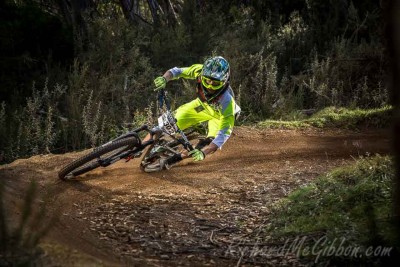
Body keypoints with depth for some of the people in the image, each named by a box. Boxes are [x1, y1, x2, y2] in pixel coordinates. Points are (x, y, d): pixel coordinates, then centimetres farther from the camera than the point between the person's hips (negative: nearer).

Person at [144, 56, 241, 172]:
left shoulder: (227, 101, -43)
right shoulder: (200, 71, -34)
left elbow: (223, 134, -40)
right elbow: (176, 71, -22)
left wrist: (203, 152, -52)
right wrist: (164, 78, -46)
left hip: (220, 116, -4)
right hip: (202, 105, 4)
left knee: (211, 144, -25)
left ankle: (167, 162, -19)